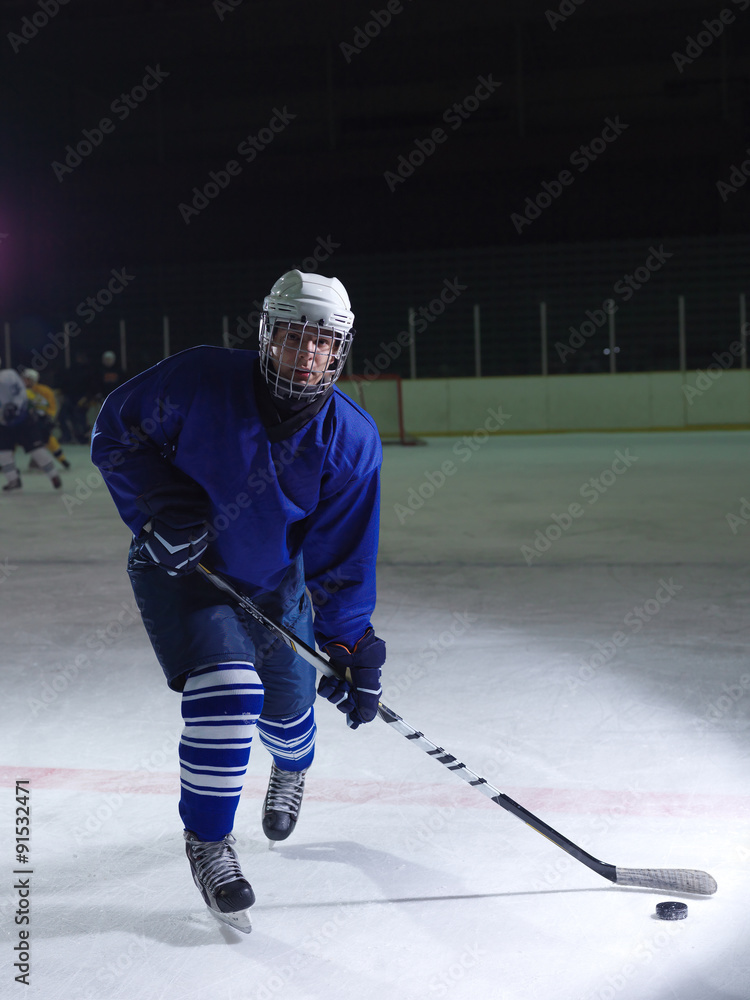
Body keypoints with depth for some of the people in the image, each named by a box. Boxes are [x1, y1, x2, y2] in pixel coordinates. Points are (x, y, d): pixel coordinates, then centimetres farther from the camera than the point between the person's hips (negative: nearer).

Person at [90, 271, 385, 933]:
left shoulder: (353, 442, -19)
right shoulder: (203, 381, -25)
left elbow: (344, 557, -14)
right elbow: (116, 431, -12)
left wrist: (350, 646, -18)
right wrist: (160, 503, -24)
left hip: (275, 580, 3)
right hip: (179, 566, -3)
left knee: (288, 702, 14)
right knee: (226, 690, -22)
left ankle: (291, 768, 55)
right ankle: (208, 839, 0)